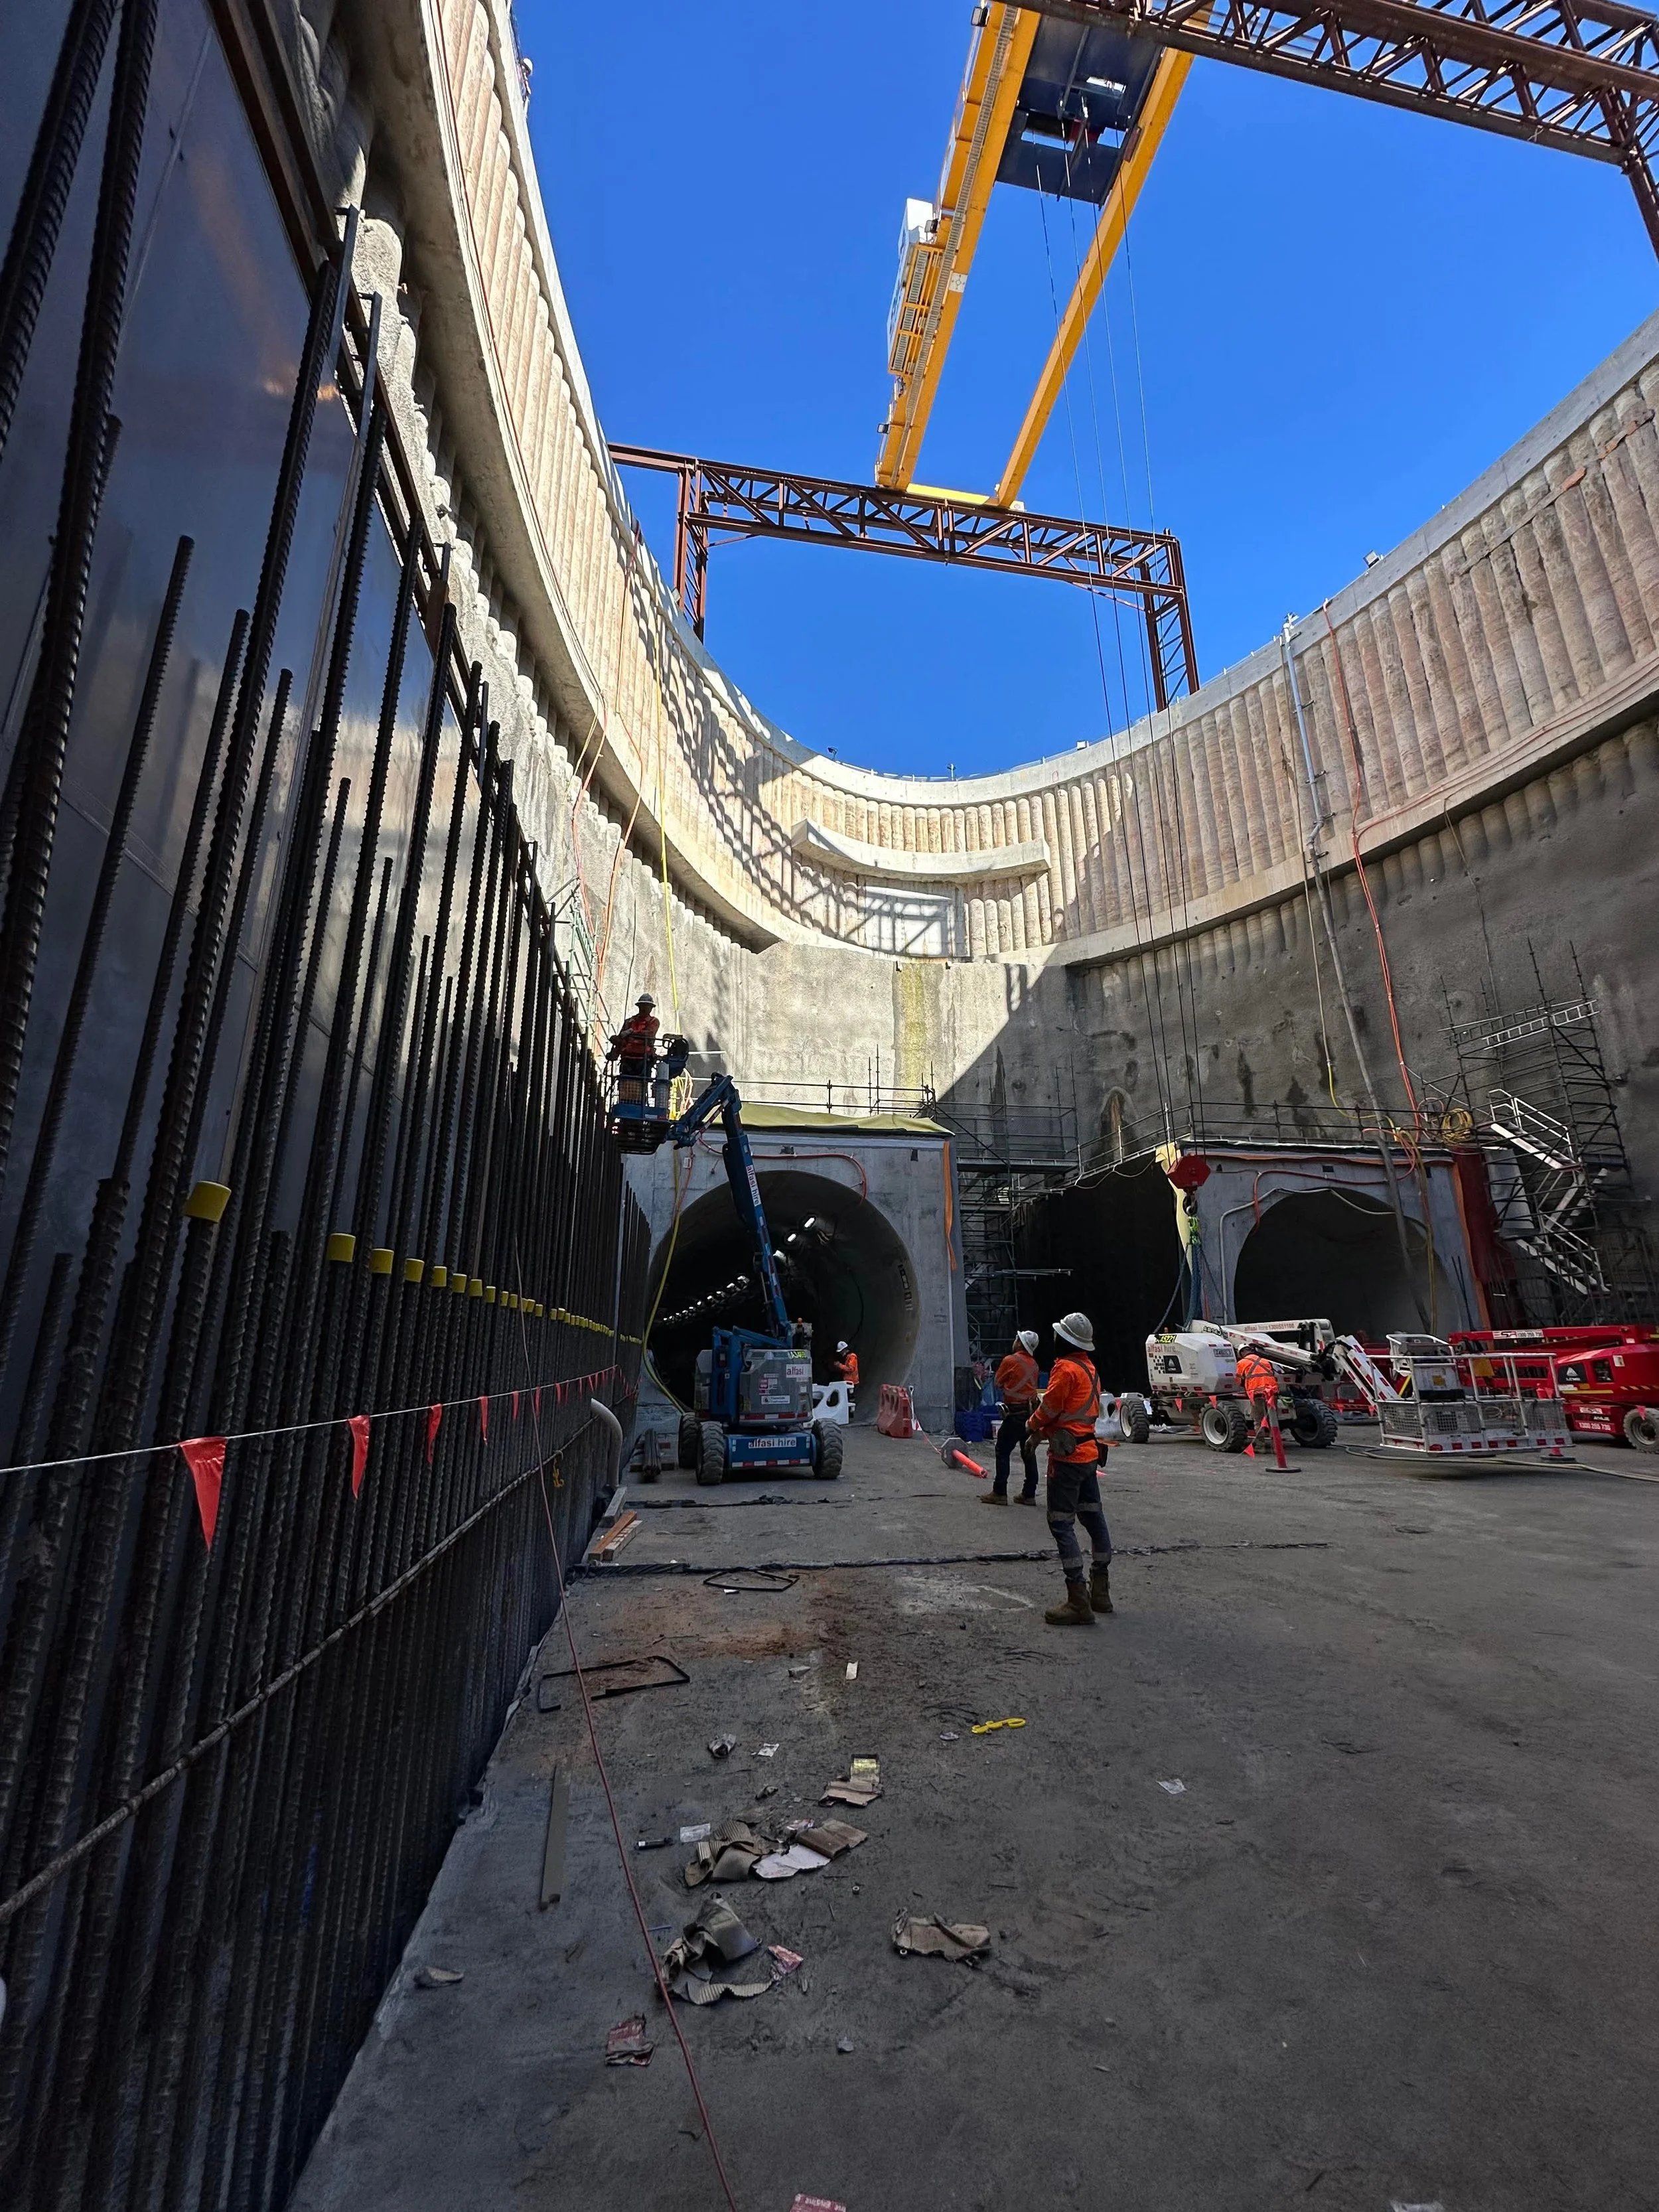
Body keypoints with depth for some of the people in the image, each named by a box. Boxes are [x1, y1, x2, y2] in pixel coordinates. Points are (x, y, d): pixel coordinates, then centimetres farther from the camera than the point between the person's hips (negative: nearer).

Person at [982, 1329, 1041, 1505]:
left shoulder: (1010, 1361, -10)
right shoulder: (1033, 1364, 8)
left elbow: (998, 1383, 0)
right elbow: (1033, 1385, 13)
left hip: (1016, 1413, -7)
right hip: (1031, 1411, 7)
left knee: (1003, 1452, 0)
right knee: (1029, 1454, 10)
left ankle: (999, 1492, 1)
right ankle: (1029, 1494, 14)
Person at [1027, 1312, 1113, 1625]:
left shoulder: (1066, 1368, -17)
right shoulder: (1089, 1367, 12)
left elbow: (1049, 1408, -16)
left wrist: (1032, 1427, 5)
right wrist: (1044, 1431, 11)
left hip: (1067, 1456, -10)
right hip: (1088, 1453, 10)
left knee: (1062, 1524, -6)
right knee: (1093, 1518, 17)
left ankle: (1079, 1602, -7)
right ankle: (1100, 1591, 29)